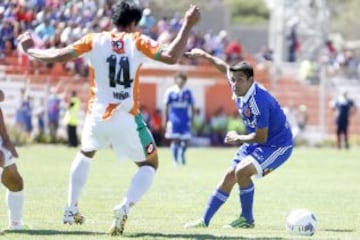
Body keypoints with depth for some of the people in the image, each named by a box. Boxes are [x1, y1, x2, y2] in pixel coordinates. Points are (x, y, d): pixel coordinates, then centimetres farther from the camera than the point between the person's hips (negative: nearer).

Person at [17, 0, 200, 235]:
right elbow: (171, 57, -16)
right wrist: (188, 25, -8)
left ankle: (72, 209, 33)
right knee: (149, 165, 17)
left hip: (97, 118, 3)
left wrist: (30, 50, 15)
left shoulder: (94, 41, 0)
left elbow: (58, 56, -2)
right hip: (126, 120, -3)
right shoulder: (137, 41, -4)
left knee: (85, 154, 35)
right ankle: (125, 207, -10)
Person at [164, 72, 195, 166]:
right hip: (174, 119, -2)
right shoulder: (170, 91, -2)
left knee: (185, 139, -2)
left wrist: (191, 119, 4)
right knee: (175, 140, -3)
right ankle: (175, 159, 8)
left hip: (185, 119, 2)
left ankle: (182, 155, 25)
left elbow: (192, 107, 10)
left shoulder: (188, 92, 4)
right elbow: (166, 107, 3)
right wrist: (166, 120, 1)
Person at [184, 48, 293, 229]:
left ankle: (247, 219, -11)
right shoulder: (238, 89, -7)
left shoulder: (258, 101, -32)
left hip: (278, 145, -9)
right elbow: (225, 67, 16)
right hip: (257, 143, 9)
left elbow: (260, 137, -26)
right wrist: (204, 56, 17)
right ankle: (205, 220, 19)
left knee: (242, 171, -27)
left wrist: (238, 138, -11)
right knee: (229, 176, 10)